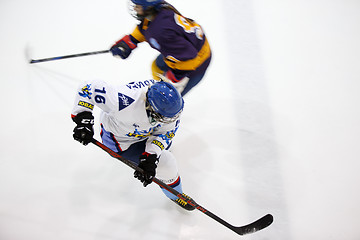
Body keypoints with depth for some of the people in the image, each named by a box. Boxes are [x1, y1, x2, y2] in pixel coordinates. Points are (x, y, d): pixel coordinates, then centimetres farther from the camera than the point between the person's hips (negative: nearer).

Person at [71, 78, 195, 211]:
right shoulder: (125, 102, -47)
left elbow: (163, 132, -18)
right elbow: (88, 88, -38)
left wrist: (150, 157, -29)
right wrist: (83, 119, -40)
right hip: (118, 137, -5)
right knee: (165, 163, -7)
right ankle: (175, 194, 23)